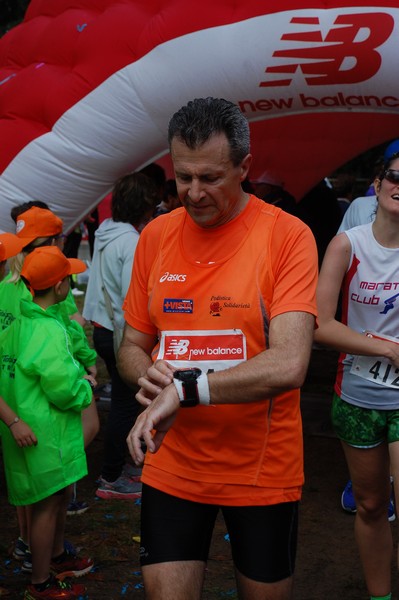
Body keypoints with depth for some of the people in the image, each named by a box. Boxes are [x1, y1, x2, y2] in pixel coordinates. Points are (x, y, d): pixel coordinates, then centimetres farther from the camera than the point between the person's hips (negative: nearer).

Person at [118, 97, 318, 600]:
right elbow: (131, 345, 9)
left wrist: (185, 387, -27)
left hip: (263, 470, -2)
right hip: (172, 468, 3)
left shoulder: (287, 235, -12)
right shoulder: (155, 236, 2)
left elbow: (288, 365, -23)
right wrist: (147, 376, -14)